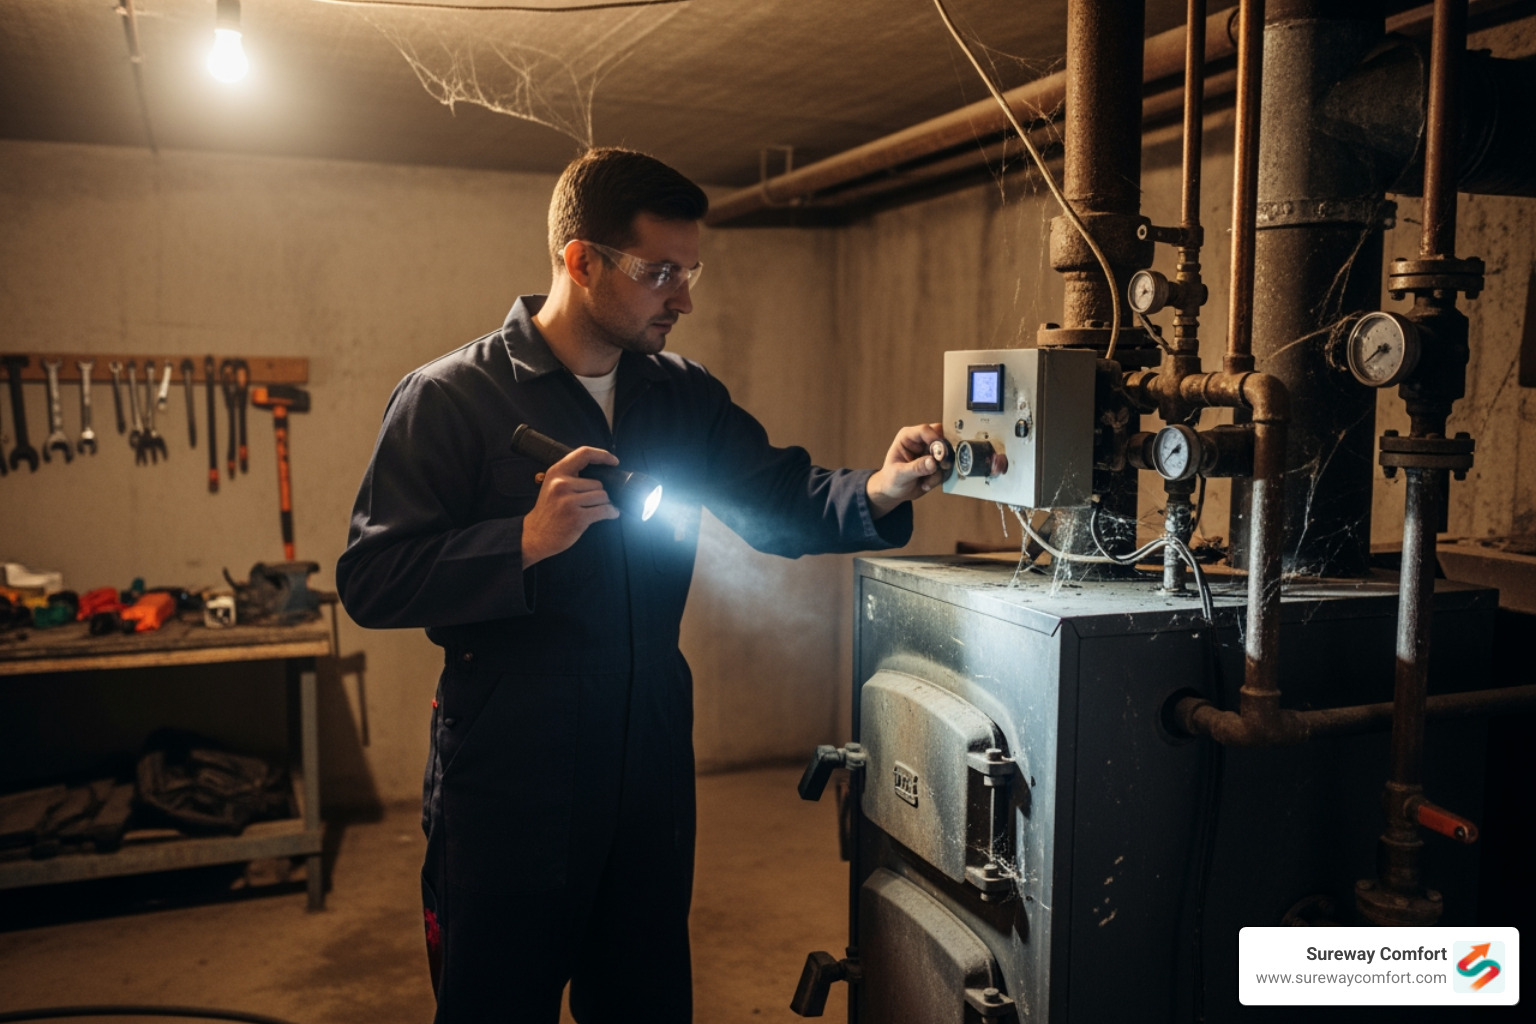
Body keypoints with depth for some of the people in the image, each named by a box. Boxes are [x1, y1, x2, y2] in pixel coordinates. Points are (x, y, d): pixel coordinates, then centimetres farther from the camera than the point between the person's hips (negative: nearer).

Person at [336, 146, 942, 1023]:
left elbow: (780, 503, 4)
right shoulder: (450, 398, -10)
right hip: (508, 780, -4)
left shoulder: (684, 396, 8)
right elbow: (371, 581, -13)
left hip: (651, 768, 5)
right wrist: (526, 541, -26)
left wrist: (877, 491, -16)